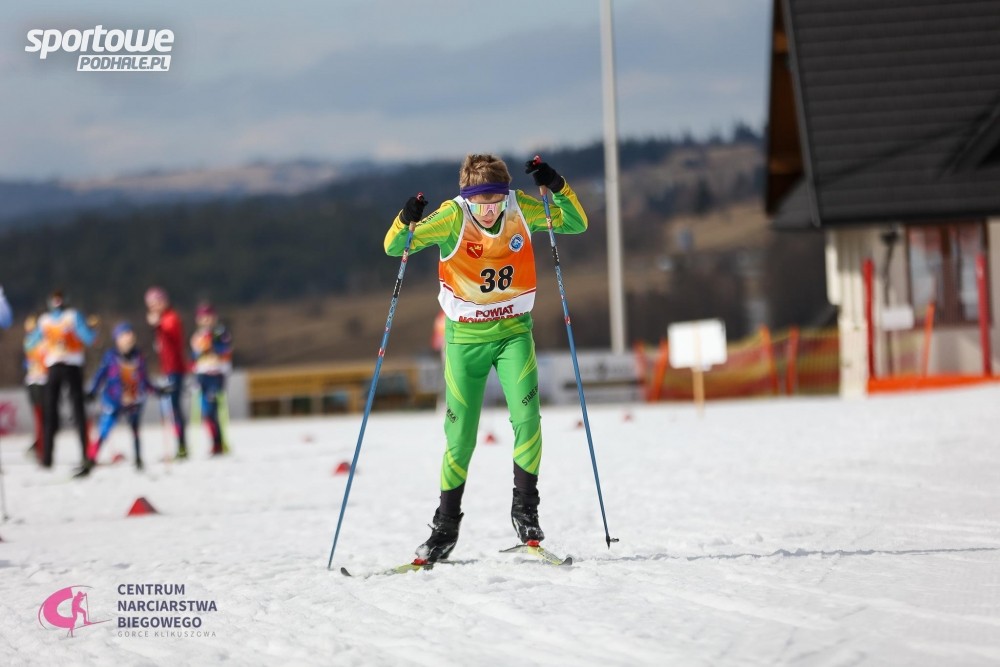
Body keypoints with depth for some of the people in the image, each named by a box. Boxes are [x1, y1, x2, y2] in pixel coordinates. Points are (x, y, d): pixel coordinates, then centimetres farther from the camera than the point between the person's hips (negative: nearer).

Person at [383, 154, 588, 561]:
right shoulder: (452, 217, -16)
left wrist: (557, 188, -22)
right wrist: (406, 222, -38)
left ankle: (525, 509, 0)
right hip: (465, 336, -1)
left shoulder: (521, 210, -10)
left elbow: (577, 224, -4)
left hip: (513, 332, 1)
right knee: (460, 437, 2)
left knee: (527, 418, -17)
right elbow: (393, 248, -16)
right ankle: (446, 525, 18)